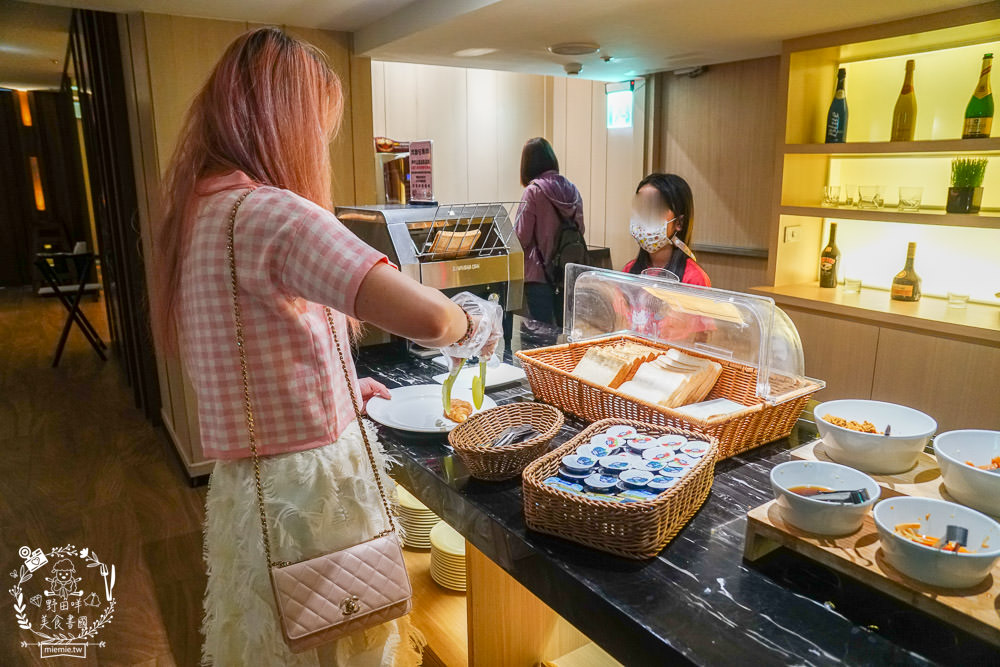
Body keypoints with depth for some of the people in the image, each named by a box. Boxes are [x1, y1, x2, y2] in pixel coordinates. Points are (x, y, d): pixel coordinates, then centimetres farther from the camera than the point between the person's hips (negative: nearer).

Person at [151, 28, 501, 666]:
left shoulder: (197, 211, 5)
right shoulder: (273, 214, -23)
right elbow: (424, 317, -34)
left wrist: (338, 388, 17)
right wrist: (476, 324, -12)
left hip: (245, 484, 8)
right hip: (311, 485, -8)